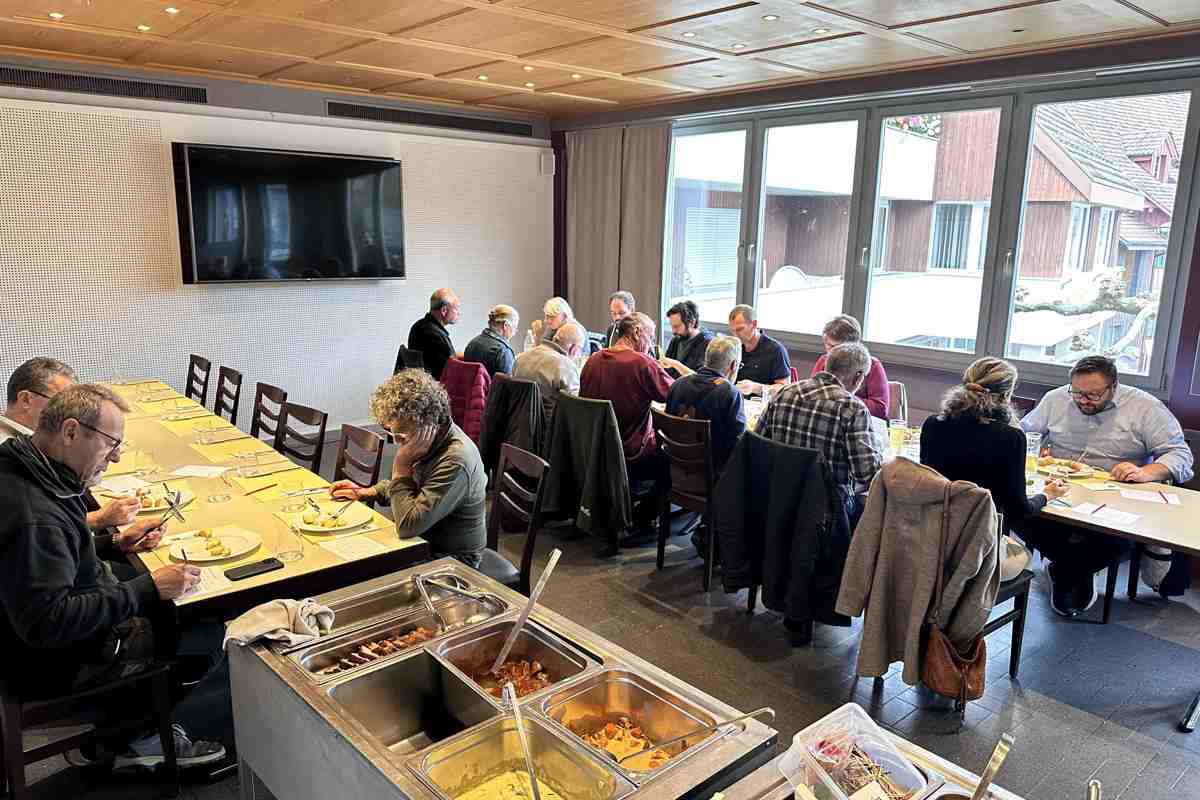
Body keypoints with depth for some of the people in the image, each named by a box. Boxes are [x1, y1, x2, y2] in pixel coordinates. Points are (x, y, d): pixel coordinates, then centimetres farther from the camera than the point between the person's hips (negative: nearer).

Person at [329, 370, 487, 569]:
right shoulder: (427, 439, -2)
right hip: (421, 542, 8)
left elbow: (408, 526, -29)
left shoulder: (456, 461, -31)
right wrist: (366, 492, 8)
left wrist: (401, 466, -25)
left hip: (453, 560, -8)